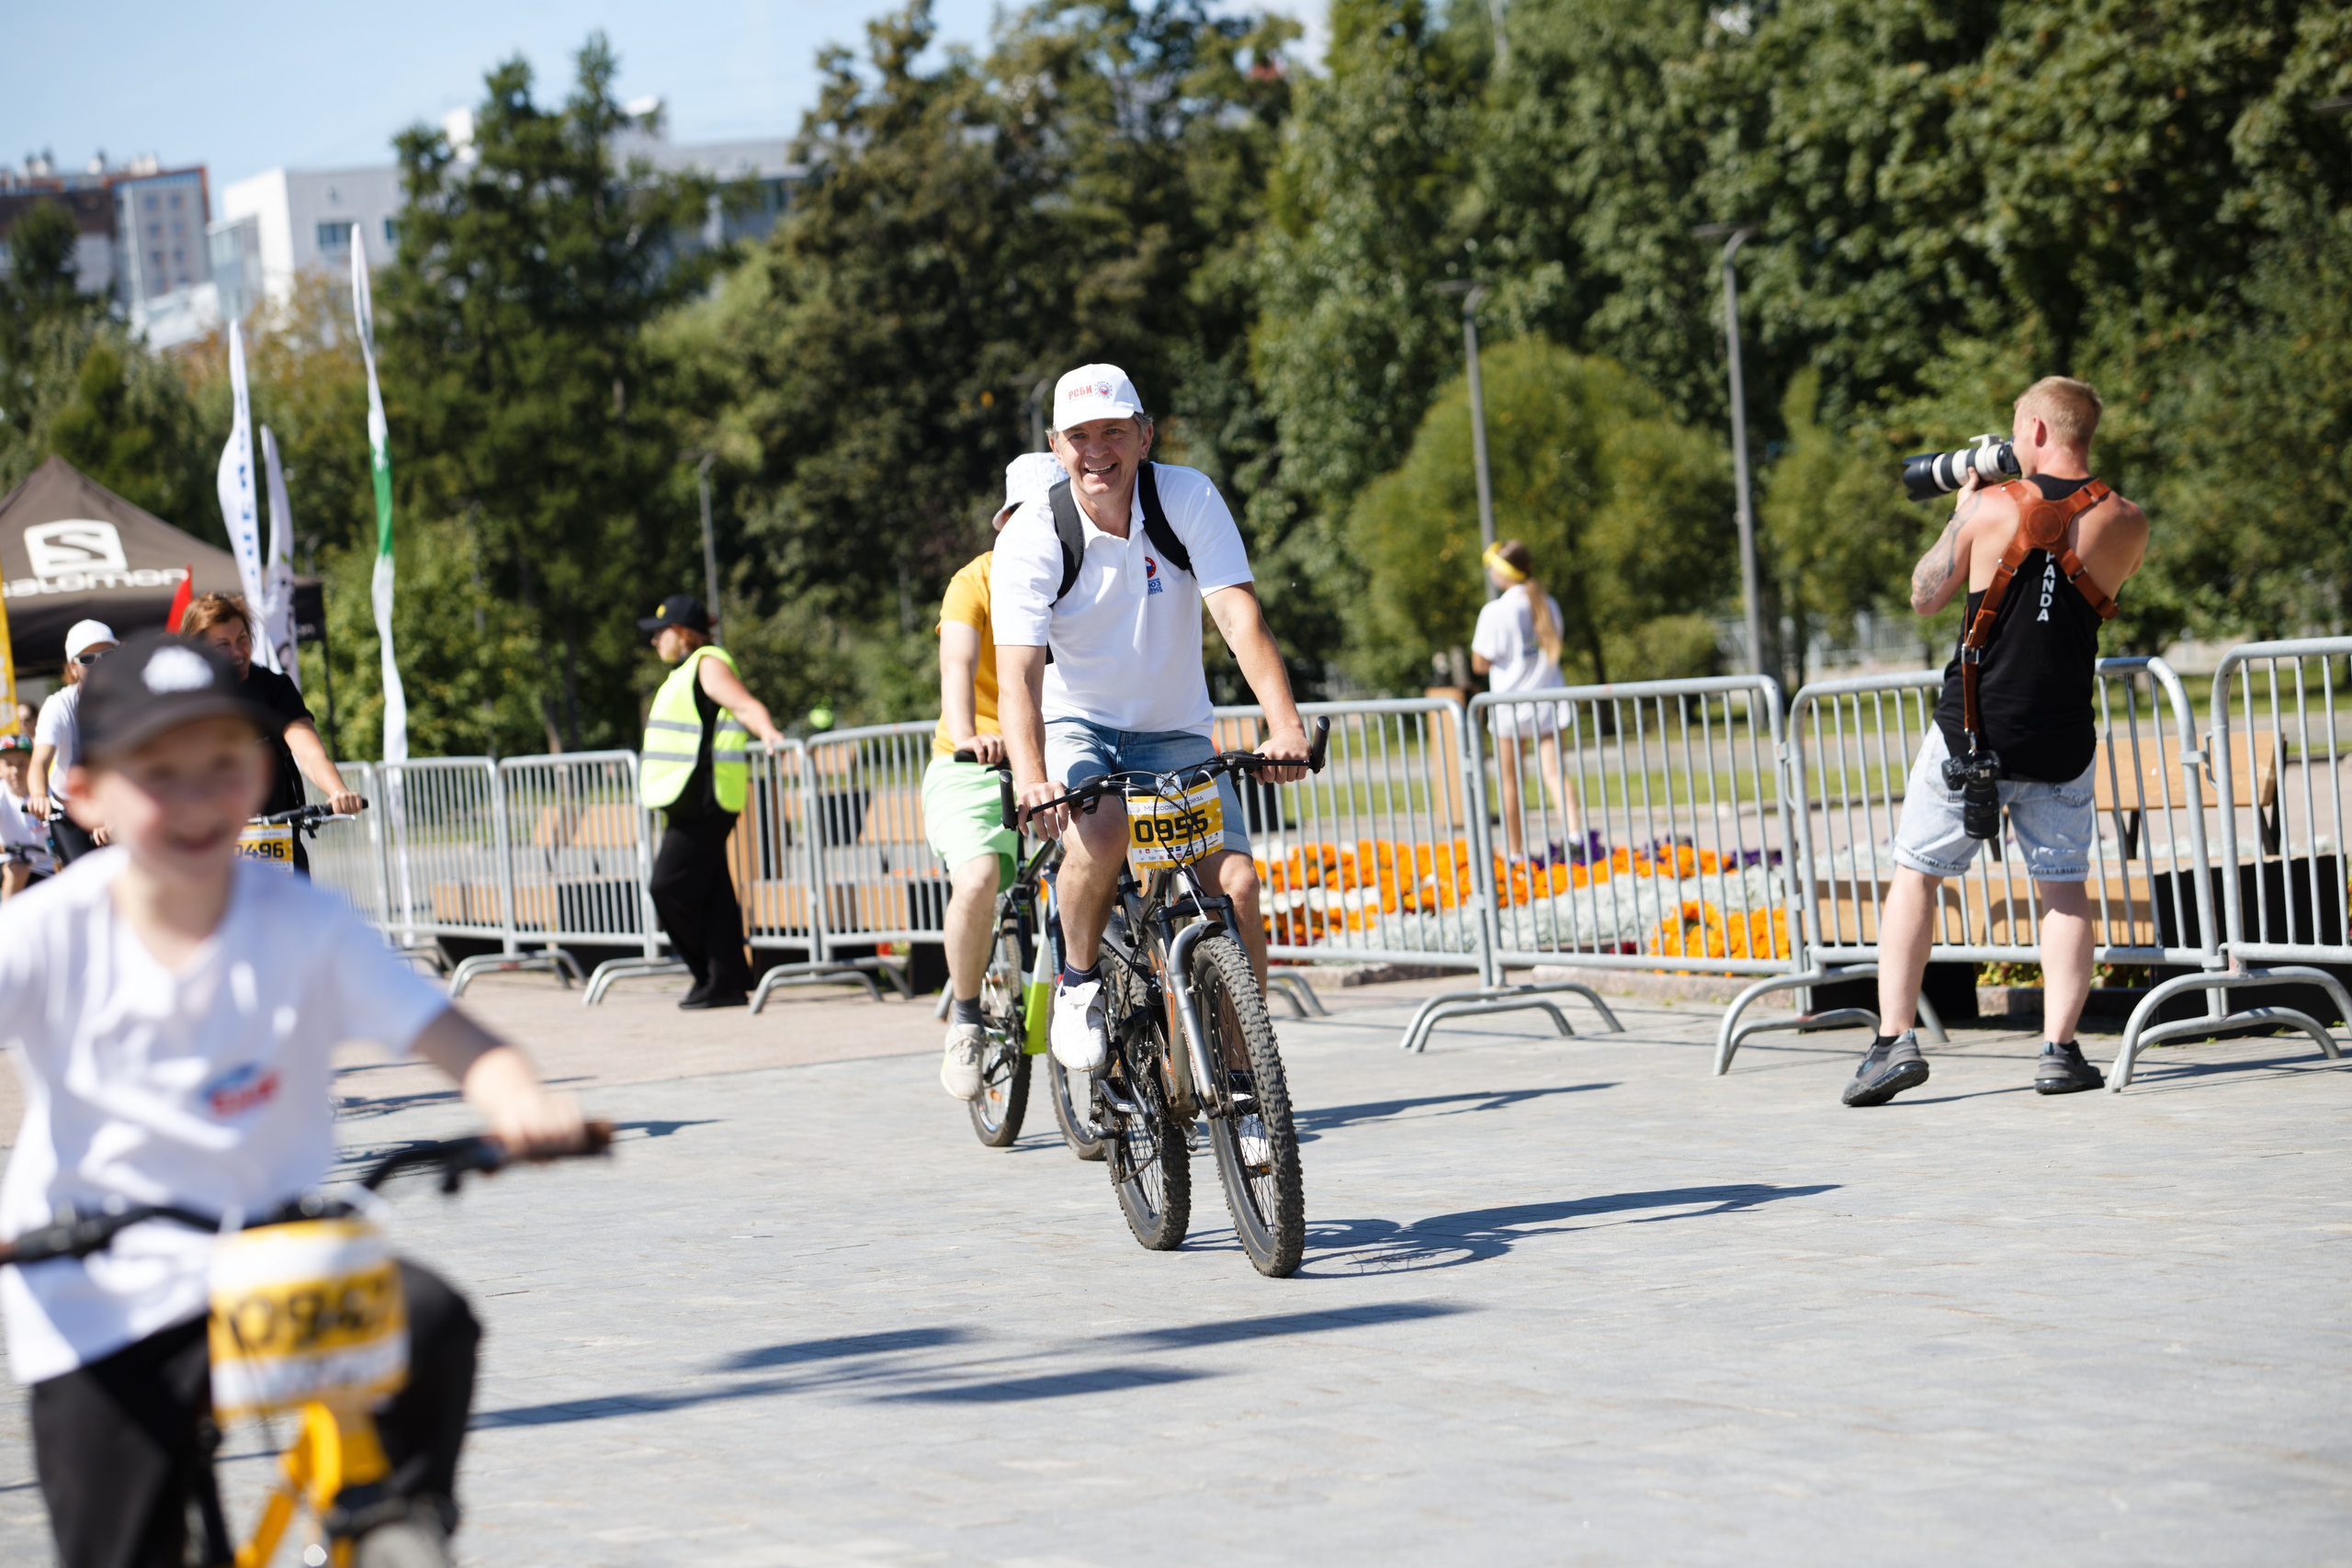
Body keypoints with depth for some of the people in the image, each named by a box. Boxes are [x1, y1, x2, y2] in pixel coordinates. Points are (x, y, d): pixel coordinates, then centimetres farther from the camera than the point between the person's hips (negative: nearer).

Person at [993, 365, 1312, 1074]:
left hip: (1175, 734, 2)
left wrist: (1284, 725, -39)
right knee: (1102, 831, -34)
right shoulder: (1030, 537, -17)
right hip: (1077, 728, -2)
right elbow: (1018, 672, -27)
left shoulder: (1188, 498, -14)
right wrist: (1030, 776, -45)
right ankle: (1079, 981, -7)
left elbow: (1241, 617, -23)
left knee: (1236, 887, -18)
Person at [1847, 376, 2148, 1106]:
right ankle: (2060, 1048, 1)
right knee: (2064, 888, 13)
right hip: (2061, 739, 2)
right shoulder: (2125, 524, -3)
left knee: (1915, 876, 9)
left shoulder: (1991, 508, -8)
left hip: (1971, 729, -1)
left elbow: (1925, 596, 5)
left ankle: (1895, 1040, 0)